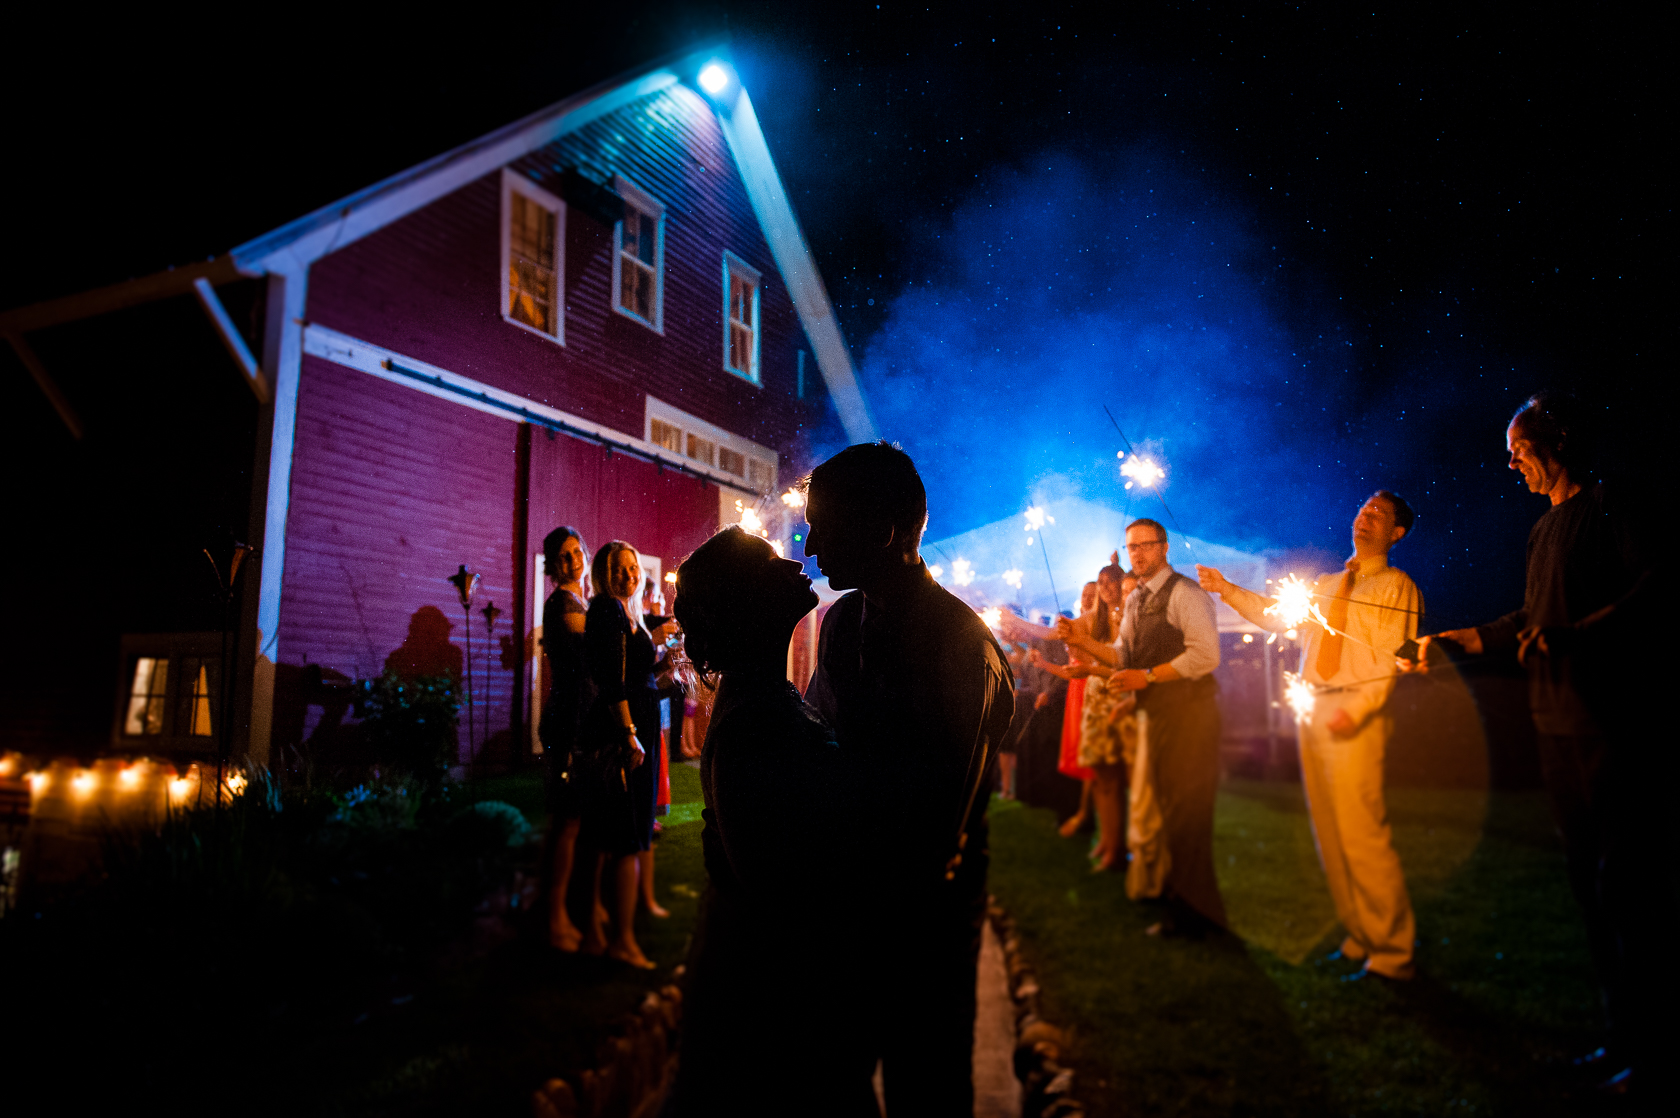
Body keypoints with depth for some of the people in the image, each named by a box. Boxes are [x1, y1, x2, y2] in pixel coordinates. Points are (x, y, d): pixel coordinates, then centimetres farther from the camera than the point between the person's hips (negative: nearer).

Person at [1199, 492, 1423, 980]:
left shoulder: (1395, 587, -1)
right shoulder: (1326, 585, 21)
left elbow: (1391, 660, -10)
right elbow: (1276, 615, 20)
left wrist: (1356, 710, -20)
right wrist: (1227, 590, 13)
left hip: (1357, 716, -7)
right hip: (1312, 710, 7)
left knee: (1361, 834, -9)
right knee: (1328, 833, 11)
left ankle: (1391, 953, 4)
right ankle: (1359, 938, 24)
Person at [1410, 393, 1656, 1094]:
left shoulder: (1607, 508, -5)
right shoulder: (1544, 529, 19)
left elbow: (1651, 586, -18)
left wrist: (1572, 634, -25)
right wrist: (1451, 641, 21)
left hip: (1611, 726, -8)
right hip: (1557, 727, 8)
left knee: (1624, 884, -4)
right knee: (1589, 884, 12)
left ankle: (1653, 1047, 7)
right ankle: (1624, 1036, 22)